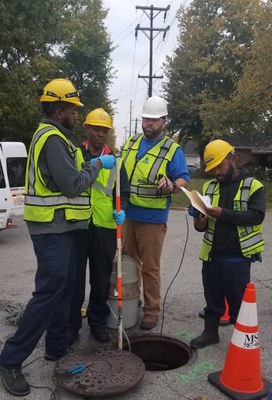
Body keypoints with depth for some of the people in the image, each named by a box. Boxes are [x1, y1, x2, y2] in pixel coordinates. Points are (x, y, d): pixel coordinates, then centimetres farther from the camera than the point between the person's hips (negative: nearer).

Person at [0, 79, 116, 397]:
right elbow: (73, 185, -21)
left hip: (59, 226, 11)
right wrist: (98, 164, -7)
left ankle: (56, 347, 28)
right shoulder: (53, 139, -16)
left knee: (64, 288, 15)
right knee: (48, 292, -8)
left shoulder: (52, 135, 17)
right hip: (52, 228, -11)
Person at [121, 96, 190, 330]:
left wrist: (172, 186, -30)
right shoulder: (130, 143, 11)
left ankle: (152, 311, 16)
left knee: (150, 267, 2)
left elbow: (184, 179, -9)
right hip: (126, 214, 5)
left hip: (152, 219, -5)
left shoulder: (172, 150, -4)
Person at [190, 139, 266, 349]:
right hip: (212, 254, 4)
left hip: (238, 257, -4)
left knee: (239, 301, 9)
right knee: (212, 298, 17)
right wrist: (200, 223, -11)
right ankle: (210, 332, 33)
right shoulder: (209, 186, 7)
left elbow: (257, 216, -19)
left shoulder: (253, 186, -6)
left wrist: (224, 214, -27)